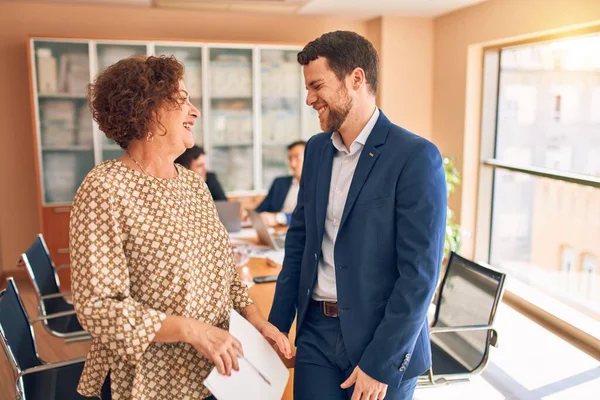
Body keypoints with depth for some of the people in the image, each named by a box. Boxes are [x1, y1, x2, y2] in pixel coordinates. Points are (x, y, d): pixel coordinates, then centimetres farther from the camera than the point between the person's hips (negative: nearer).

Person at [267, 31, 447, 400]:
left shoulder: (415, 156, -15)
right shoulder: (317, 149, 4)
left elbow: (420, 272, -16)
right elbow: (299, 240, 10)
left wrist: (380, 364, -16)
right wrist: (277, 324, 6)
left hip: (383, 342, -5)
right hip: (316, 333, 5)